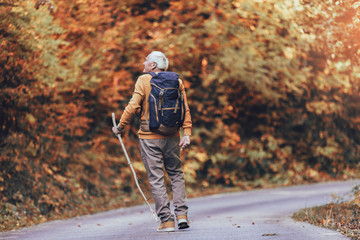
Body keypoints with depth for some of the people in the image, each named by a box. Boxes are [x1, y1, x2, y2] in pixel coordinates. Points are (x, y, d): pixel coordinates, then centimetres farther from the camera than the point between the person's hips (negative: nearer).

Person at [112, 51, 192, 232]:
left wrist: (120, 127, 2)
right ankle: (181, 214, 4)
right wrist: (187, 134, -1)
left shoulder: (143, 81, -5)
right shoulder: (176, 81, 6)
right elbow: (185, 110, 1)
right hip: (171, 136, 3)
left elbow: (133, 107, -9)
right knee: (176, 174, 16)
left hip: (149, 137, -3)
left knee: (156, 179, 1)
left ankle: (167, 220, -2)